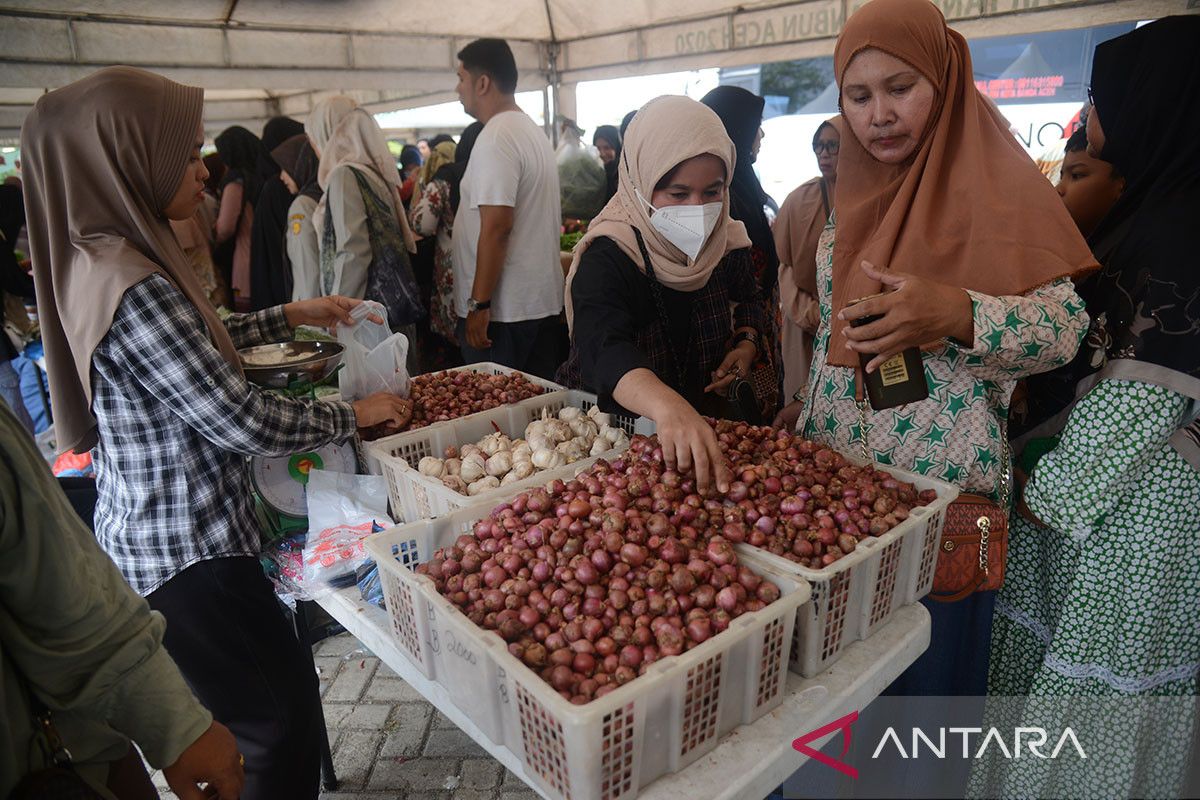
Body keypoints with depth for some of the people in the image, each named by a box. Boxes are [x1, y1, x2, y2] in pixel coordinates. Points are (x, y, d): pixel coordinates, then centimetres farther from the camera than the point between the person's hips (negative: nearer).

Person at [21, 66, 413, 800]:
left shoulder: (98, 260, 4)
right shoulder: (132, 288, -26)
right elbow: (243, 422, -24)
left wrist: (288, 317, 15)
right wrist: (357, 415, -10)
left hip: (151, 533, 10)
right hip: (186, 552, -10)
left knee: (279, 686, 24)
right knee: (282, 720, 5)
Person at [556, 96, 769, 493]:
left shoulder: (727, 242, -1)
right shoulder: (607, 257, -20)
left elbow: (749, 299, 20)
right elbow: (603, 349, -39)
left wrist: (746, 344, -1)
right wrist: (669, 408, -57)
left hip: (702, 416, 4)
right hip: (610, 425, -3)